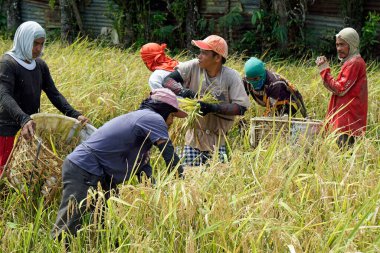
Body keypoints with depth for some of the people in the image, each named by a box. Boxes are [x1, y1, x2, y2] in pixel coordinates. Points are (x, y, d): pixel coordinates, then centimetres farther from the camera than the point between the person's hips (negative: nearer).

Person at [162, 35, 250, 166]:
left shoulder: (231, 76, -13)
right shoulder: (193, 67, -9)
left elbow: (241, 108, -16)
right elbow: (167, 80, -9)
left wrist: (213, 108, -28)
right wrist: (182, 91, -30)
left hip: (218, 139, -2)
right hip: (194, 135, 2)